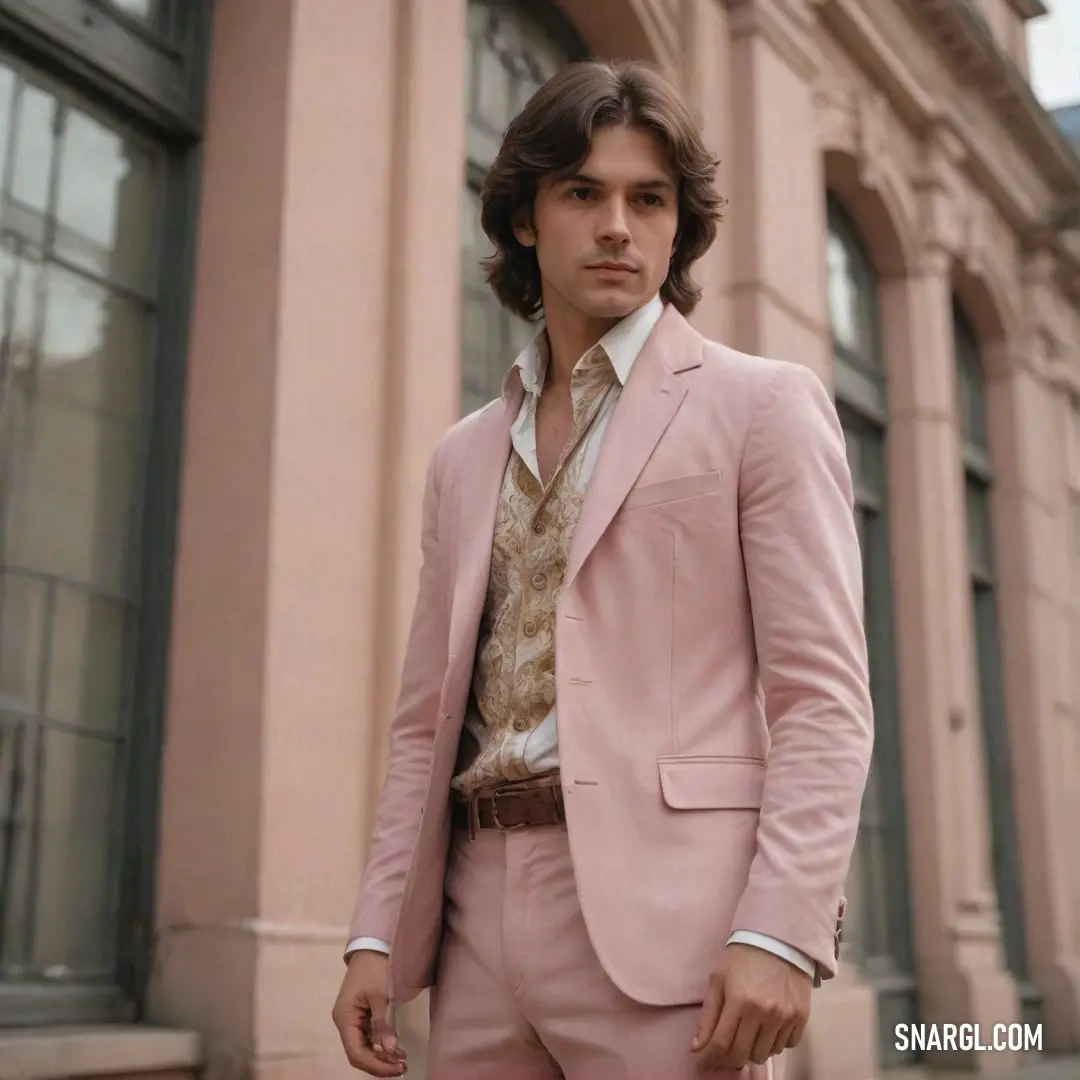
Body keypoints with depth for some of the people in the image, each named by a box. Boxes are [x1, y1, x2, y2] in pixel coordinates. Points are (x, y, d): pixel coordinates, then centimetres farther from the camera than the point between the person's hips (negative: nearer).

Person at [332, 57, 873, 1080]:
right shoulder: (464, 457, 17)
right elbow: (426, 721, 15)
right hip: (480, 913, 5)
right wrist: (376, 934, 7)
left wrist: (779, 931, -16)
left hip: (664, 910, -4)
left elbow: (824, 697, -6)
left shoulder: (763, 404, 2)